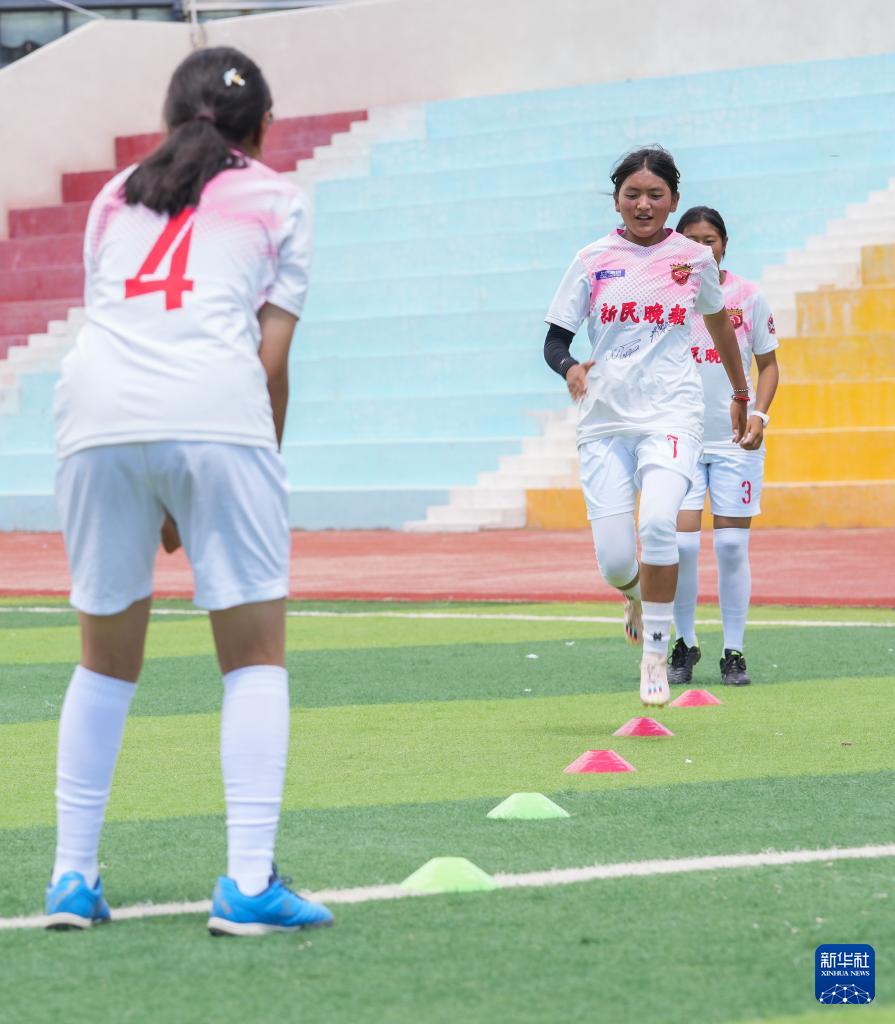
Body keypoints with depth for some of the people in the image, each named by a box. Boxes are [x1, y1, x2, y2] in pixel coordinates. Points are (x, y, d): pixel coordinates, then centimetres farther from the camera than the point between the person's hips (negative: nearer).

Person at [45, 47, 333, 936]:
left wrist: (160, 499, 26)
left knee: (106, 657, 16)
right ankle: (248, 883, -7)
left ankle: (71, 877, 13)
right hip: (216, 412, -3)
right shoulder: (276, 202, 18)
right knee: (255, 656, 3)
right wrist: (260, 476, 17)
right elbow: (272, 360, 8)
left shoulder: (116, 196, 27)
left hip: (96, 415, 3)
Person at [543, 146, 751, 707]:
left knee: (658, 522, -28)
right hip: (605, 418, 1)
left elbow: (719, 321, 24)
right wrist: (570, 367, -16)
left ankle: (656, 652, -14)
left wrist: (741, 394, 32)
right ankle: (639, 596, 33)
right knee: (614, 562, -6)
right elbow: (555, 339, 7)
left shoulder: (694, 257, 6)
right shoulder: (593, 259, 4)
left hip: (671, 414, -1)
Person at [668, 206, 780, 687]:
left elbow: (768, 363, 8)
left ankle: (733, 652, 7)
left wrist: (759, 414, -7)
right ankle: (684, 645, 10)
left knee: (732, 546, -2)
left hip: (735, 440, 0)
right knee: (681, 541, -7)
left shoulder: (749, 297, 2)